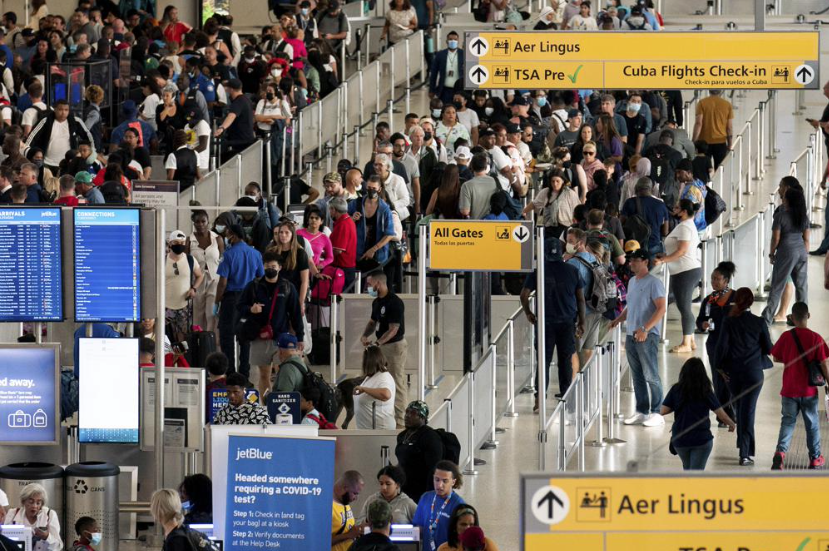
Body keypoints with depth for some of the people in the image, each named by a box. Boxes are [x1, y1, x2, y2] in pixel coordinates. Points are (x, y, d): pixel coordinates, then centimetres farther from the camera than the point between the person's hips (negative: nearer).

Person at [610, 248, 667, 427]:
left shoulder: (653, 283, -10)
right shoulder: (632, 282, 16)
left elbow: (661, 308, -17)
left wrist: (645, 329, -24)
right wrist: (618, 320, 8)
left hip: (648, 336, -8)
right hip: (631, 336, 8)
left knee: (651, 375, -6)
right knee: (637, 376, 11)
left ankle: (656, 413, -2)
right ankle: (641, 412, 17)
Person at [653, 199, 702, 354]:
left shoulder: (684, 227, -14)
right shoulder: (689, 225, 19)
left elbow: (682, 251, -21)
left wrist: (663, 260, -21)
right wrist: (664, 256, 18)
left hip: (685, 271, -11)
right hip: (692, 270, 11)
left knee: (684, 308, -7)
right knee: (685, 308, 15)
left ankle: (686, 344, -6)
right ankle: (691, 341, 18)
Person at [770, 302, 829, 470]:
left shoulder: (786, 337, -7)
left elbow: (776, 358, 4)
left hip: (789, 390, 1)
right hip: (809, 391, -1)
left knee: (788, 421, 8)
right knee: (812, 424, 13)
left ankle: (781, 451, -14)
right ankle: (815, 458, 22)